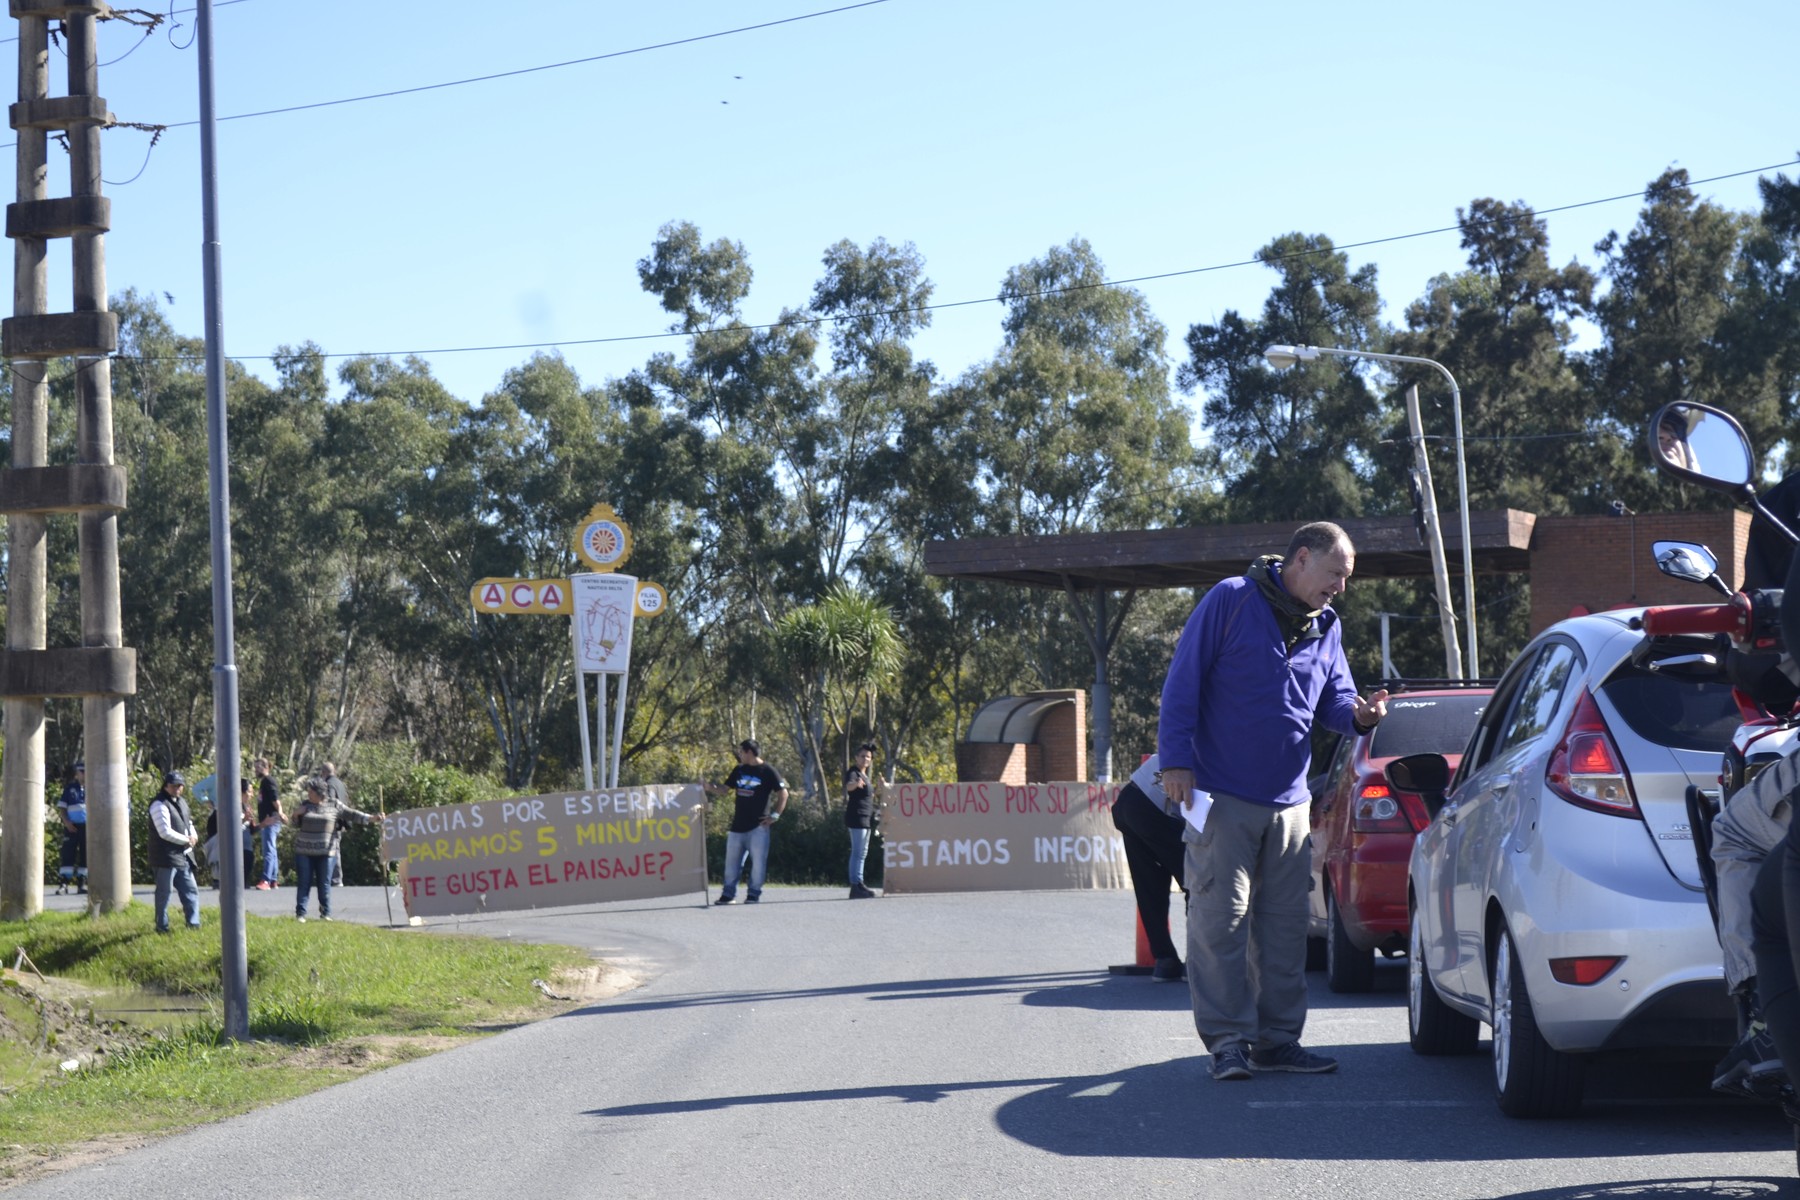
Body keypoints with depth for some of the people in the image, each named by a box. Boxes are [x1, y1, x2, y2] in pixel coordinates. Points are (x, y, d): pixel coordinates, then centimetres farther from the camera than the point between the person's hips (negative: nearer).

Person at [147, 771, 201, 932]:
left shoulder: (181, 801, 14)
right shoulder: (160, 805, -15)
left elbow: (188, 822, 24)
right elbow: (165, 832, -21)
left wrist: (193, 836, 2)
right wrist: (186, 840, -13)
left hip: (182, 855, 9)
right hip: (166, 856, -9)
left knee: (190, 890, 9)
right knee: (164, 891, -1)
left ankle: (193, 923, 15)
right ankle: (162, 925, 7)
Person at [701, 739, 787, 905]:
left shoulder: (768, 771, -5)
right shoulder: (739, 771, 12)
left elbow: (783, 793, -5)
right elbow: (725, 790, 17)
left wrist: (775, 815, -10)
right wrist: (709, 788, -1)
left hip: (758, 825, -6)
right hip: (738, 825, 6)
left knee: (758, 860, -4)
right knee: (732, 861, 7)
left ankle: (753, 894, 3)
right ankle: (728, 894, 12)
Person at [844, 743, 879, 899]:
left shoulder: (864, 775, 17)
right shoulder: (853, 773, -12)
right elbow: (848, 786, -36)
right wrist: (856, 783, -55)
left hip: (865, 819, 10)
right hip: (857, 817, -10)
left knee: (862, 853, 14)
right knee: (858, 852, -14)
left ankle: (858, 886, 19)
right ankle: (856, 885, -18)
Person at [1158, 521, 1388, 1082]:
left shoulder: (1327, 627, 12)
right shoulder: (1230, 601, -7)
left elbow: (1333, 699, 17)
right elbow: (1183, 681, -8)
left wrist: (1358, 714, -8)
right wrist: (1176, 760, -14)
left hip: (1289, 803, 6)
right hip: (1223, 799, -6)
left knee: (1284, 925, 8)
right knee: (1221, 919, -6)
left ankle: (1277, 1038, 15)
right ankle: (1227, 1040, -2)